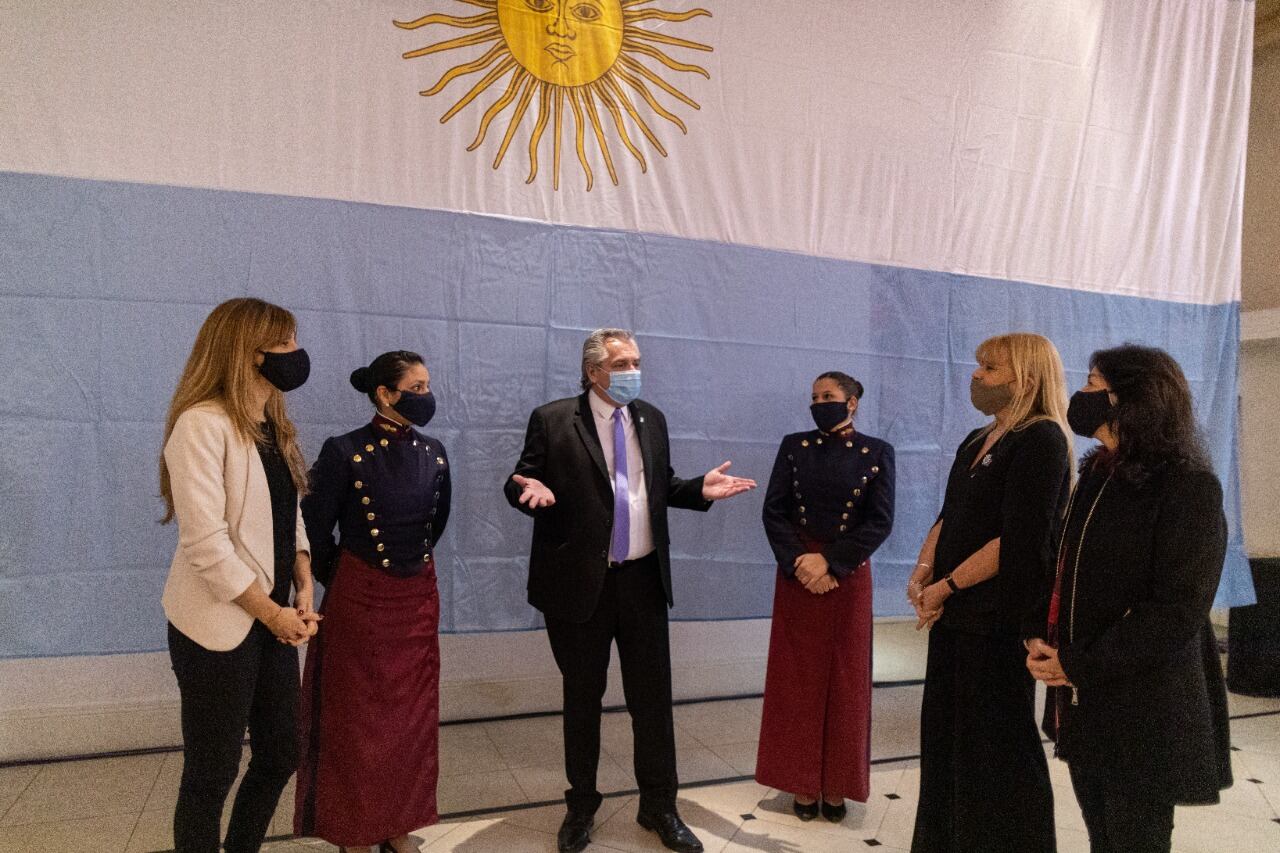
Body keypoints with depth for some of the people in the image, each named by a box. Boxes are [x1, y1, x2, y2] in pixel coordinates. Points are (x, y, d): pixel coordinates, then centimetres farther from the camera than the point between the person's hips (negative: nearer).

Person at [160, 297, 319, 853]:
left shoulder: (274, 426, 9)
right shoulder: (203, 424, -17)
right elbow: (205, 543, -23)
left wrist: (303, 590, -3)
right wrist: (273, 614, -15)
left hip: (273, 620, 8)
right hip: (220, 627, -8)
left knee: (280, 755, 16)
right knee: (212, 772, 8)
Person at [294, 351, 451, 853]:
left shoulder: (434, 453, 0)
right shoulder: (345, 452, -15)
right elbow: (315, 531, -7)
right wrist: (344, 582, 6)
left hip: (418, 600, 5)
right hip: (359, 601, -5)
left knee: (411, 718, 14)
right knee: (357, 721, 9)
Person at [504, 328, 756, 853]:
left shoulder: (651, 419, 8)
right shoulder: (551, 420, -6)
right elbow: (517, 483, -4)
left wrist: (701, 489, -3)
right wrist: (534, 489, -26)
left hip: (643, 578, 4)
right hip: (580, 580, -3)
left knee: (653, 696, 11)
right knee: (582, 697, 13)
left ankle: (659, 807, 29)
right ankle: (581, 806, 33)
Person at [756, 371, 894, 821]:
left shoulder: (877, 452, -2)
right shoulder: (794, 446, 2)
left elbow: (880, 521, -8)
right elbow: (773, 511, -3)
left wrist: (829, 562, -16)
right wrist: (798, 562, -16)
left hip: (848, 577, -1)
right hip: (797, 575, 1)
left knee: (844, 680, 7)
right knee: (798, 678, 7)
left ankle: (836, 785, 21)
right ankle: (803, 783, 19)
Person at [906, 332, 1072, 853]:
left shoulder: (1042, 439, -14)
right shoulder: (976, 443, 12)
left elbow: (1018, 541, -21)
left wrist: (945, 586, -15)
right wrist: (922, 574, -3)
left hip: (1000, 618, -8)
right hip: (956, 614, 8)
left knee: (997, 743, 6)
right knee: (946, 734, 16)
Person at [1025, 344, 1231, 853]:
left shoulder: (1188, 487, -13)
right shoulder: (1097, 476, 10)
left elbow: (1178, 610, -18)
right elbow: (1063, 567, 14)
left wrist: (1078, 666, -17)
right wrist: (1038, 637, -3)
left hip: (1144, 708, -7)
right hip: (1082, 701, 7)